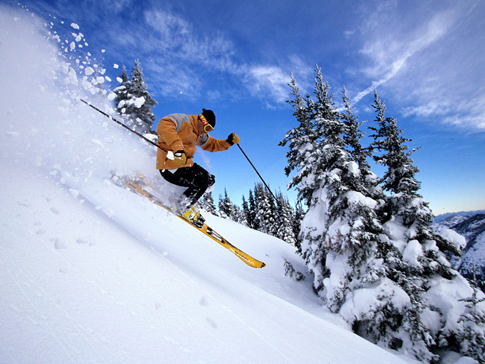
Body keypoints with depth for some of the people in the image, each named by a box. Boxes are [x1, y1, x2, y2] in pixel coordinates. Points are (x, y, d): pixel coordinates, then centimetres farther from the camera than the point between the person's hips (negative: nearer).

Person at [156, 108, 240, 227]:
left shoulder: (200, 135, 14)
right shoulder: (183, 120, -14)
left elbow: (212, 144, 23)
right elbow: (164, 125, -32)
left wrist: (228, 142, 6)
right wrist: (177, 148, -44)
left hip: (186, 164, 10)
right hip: (170, 166, -10)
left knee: (210, 179, 9)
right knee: (202, 183, -19)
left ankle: (186, 200, 15)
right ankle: (182, 206, 2)